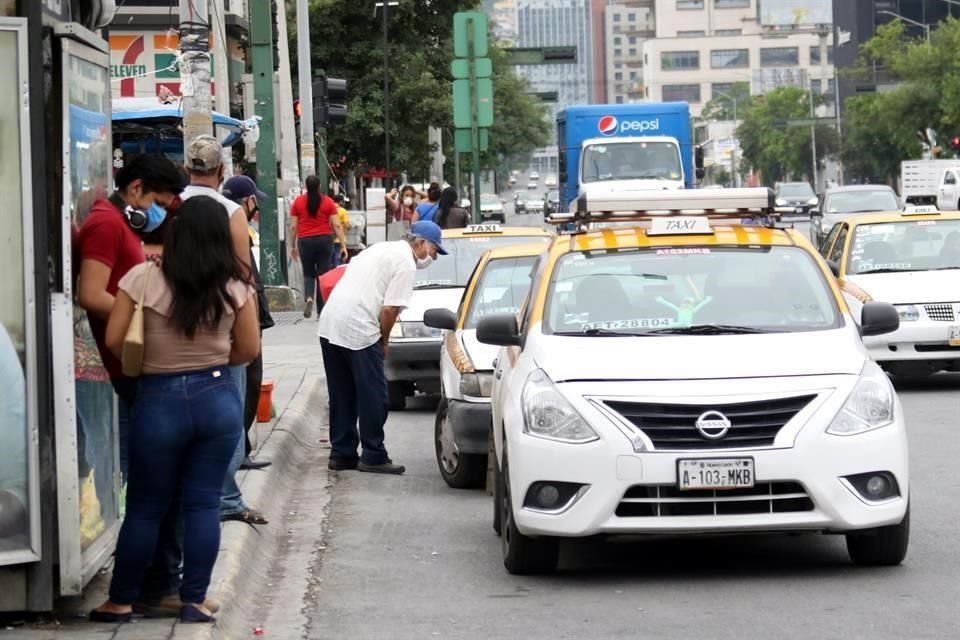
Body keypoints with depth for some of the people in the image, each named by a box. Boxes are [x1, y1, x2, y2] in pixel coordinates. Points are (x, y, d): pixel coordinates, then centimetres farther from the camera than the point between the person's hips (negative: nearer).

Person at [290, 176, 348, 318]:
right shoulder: (328, 202, 0)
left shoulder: (298, 202, 1)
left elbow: (293, 226, 2)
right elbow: (336, 225, -3)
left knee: (308, 273, 13)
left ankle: (309, 297, -15)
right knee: (323, 274, 6)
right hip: (324, 240, 0)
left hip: (305, 241, 0)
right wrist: (343, 245, -1)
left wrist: (293, 246, 12)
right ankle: (322, 311, 7)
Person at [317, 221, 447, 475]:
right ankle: (373, 456, 5)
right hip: (359, 330, -9)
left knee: (341, 396, 15)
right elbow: (390, 309, -14)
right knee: (373, 396, 1)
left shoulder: (381, 248, 22)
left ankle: (341, 454, 20)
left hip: (329, 324, 9)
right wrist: (384, 340, 3)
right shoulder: (406, 262, -6)